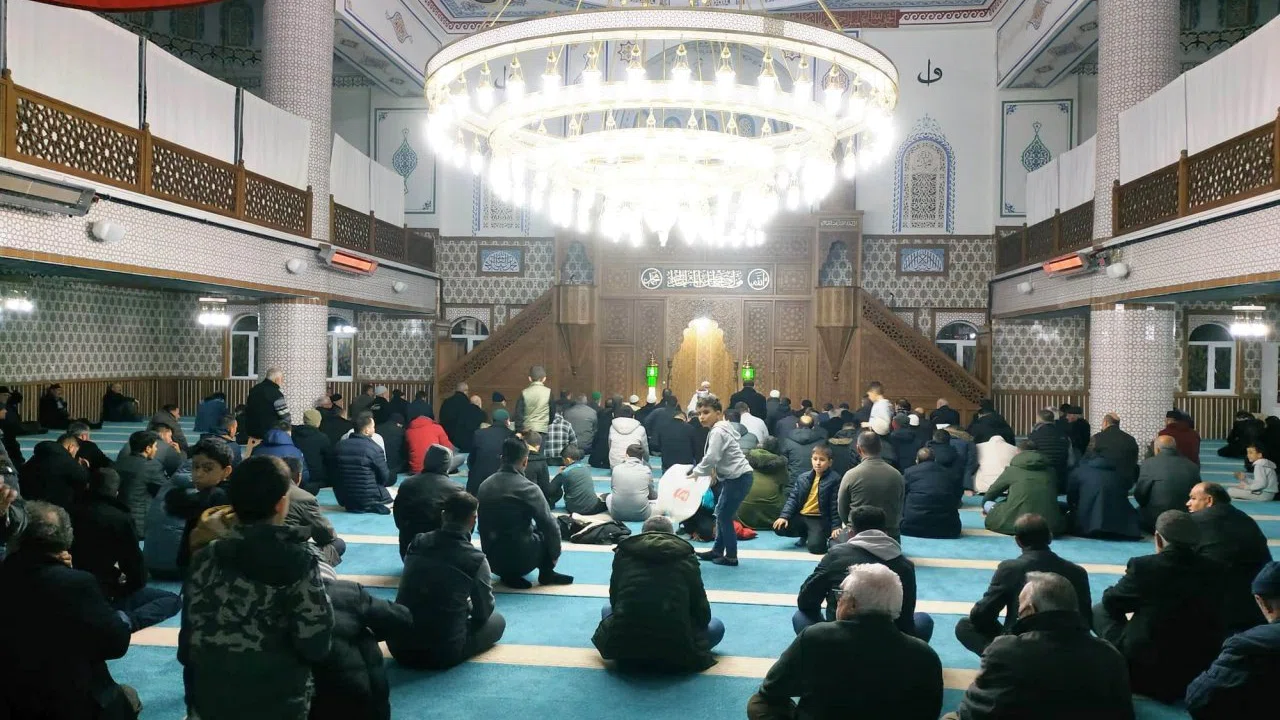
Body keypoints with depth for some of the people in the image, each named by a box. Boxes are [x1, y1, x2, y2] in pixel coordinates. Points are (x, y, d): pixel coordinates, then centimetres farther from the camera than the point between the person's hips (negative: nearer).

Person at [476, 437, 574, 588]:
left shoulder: (484, 485, 2)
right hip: (521, 559, -6)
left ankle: (509, 575, 18)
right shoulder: (528, 488, -16)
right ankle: (546, 574, 17)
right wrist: (555, 554, 3)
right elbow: (550, 526, -14)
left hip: (493, 561, 6)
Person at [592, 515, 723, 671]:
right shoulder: (686, 558, 8)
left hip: (623, 648, 2)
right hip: (674, 652, -2)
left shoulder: (623, 553, 12)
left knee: (608, 610, 35)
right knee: (716, 626, 26)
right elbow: (703, 614, 12)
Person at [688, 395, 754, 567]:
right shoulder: (719, 429, 13)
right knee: (720, 514, 17)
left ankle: (731, 557, 8)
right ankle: (717, 550, 28)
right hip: (733, 477, 10)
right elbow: (715, 457, 18)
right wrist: (698, 470, 7)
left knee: (724, 516, -1)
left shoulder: (718, 431, -17)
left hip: (739, 478, -10)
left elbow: (711, 458, -23)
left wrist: (696, 472, -7)